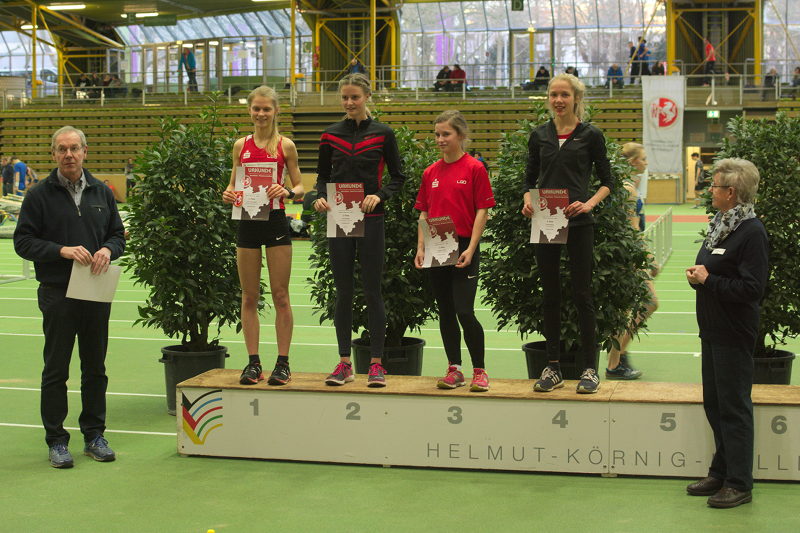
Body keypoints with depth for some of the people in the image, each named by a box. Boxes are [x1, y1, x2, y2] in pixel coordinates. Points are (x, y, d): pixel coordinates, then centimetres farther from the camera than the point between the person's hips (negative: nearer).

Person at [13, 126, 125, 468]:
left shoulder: (101, 193, 10)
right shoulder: (40, 196, -2)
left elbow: (118, 233, 15)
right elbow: (23, 241, -5)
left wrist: (108, 250, -8)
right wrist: (62, 250, -18)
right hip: (58, 295, -3)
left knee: (95, 368, 10)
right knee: (56, 369, 2)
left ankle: (94, 434, 20)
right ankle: (56, 441, 9)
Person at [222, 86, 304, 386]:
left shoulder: (285, 145, 1)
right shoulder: (241, 145, 9)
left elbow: (299, 186, 3)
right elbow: (234, 183, 15)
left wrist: (287, 192, -18)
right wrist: (228, 194, -7)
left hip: (276, 222, -3)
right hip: (247, 223, 3)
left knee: (280, 295, 0)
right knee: (249, 296, 6)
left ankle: (283, 363, 7)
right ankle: (253, 363, 12)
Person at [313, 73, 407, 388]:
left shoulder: (383, 134, 0)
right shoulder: (331, 135, 6)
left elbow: (398, 177, 3)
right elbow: (323, 176, 13)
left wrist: (379, 196, -14)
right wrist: (320, 197, -7)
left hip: (370, 220, -2)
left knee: (372, 291, 0)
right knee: (343, 292, 6)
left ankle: (376, 364, 6)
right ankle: (344, 363, 13)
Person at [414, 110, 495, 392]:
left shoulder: (474, 168, -4)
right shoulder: (430, 173, 11)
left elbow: (482, 211, -6)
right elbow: (424, 213, 13)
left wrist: (470, 249, -13)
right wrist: (420, 249, 4)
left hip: (463, 250, -5)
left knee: (464, 312, -10)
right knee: (445, 312, 9)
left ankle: (479, 371, 4)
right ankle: (454, 369, 18)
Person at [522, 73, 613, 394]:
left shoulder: (590, 135, 0)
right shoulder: (539, 136, 9)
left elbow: (607, 181, 3)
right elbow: (530, 179, 14)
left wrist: (588, 204, -14)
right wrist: (527, 201, -6)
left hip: (578, 224, -3)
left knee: (581, 294, -1)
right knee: (550, 294, 7)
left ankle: (590, 368, 6)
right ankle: (552, 367, 14)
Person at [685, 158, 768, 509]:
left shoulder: (751, 232, -16)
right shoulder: (721, 225, 12)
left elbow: (751, 288, -23)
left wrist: (708, 280, -17)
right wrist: (697, 276, 2)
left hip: (734, 335, -10)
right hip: (713, 329, 10)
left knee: (734, 407, -3)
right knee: (714, 403, 16)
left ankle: (739, 484, 5)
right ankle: (721, 473, 27)